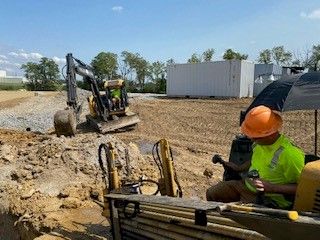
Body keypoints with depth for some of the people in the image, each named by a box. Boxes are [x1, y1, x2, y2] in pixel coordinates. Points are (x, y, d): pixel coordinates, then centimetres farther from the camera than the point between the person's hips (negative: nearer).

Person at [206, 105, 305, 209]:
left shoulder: (290, 154, -28)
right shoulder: (259, 142, -4)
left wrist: (272, 188, -31)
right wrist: (239, 168, 18)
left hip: (268, 198, -8)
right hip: (246, 184, 8)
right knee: (211, 193, 14)